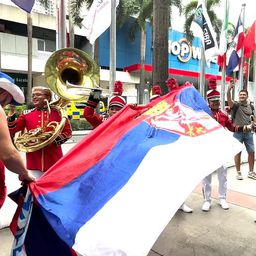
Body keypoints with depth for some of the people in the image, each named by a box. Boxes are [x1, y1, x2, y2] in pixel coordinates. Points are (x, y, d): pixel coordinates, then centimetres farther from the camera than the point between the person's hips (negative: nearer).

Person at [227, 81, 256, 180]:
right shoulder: (235, 105, -4)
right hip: (238, 132, -4)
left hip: (248, 132, 4)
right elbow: (229, 100, -25)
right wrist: (229, 90, -42)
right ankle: (238, 172, 15)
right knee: (238, 152, 3)